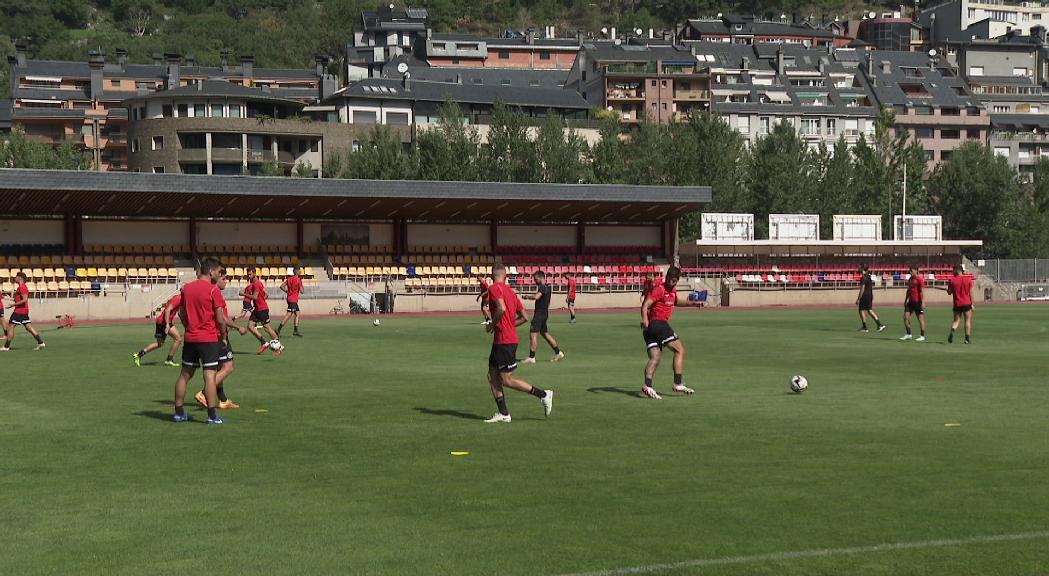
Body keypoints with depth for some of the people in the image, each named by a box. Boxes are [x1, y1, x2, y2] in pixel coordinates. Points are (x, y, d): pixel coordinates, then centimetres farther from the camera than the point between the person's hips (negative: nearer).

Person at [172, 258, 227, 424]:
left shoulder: (186, 288, 8)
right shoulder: (213, 290, -11)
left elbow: (181, 313, 15)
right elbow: (220, 318, -13)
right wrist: (223, 337, 0)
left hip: (190, 338, 6)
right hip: (209, 339, -6)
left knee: (185, 375, 12)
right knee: (210, 375, -7)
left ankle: (179, 412, 17)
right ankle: (212, 415, -9)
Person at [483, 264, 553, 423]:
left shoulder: (494, 288, -10)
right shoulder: (510, 291, 15)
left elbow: (501, 309, -28)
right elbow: (524, 317, 14)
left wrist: (492, 325, -13)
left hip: (504, 341, -9)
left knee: (507, 380, -4)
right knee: (492, 376, 11)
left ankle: (543, 394, 0)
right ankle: (503, 413, 11)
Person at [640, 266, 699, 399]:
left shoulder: (672, 291, 19)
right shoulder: (659, 290, -10)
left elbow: (676, 302, 42)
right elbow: (645, 305, -21)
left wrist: (692, 303, 37)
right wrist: (645, 319, -38)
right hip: (658, 323, -9)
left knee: (655, 358, -2)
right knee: (680, 350, -3)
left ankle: (647, 386, -16)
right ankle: (678, 384, -6)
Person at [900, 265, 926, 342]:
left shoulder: (919, 279, -10)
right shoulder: (910, 279, 14)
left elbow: (922, 291, -14)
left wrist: (922, 302, -19)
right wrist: (905, 301, 20)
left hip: (918, 302, -8)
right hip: (911, 301, 8)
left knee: (920, 319, -1)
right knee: (905, 317, 2)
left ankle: (922, 336, 6)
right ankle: (908, 335, 11)